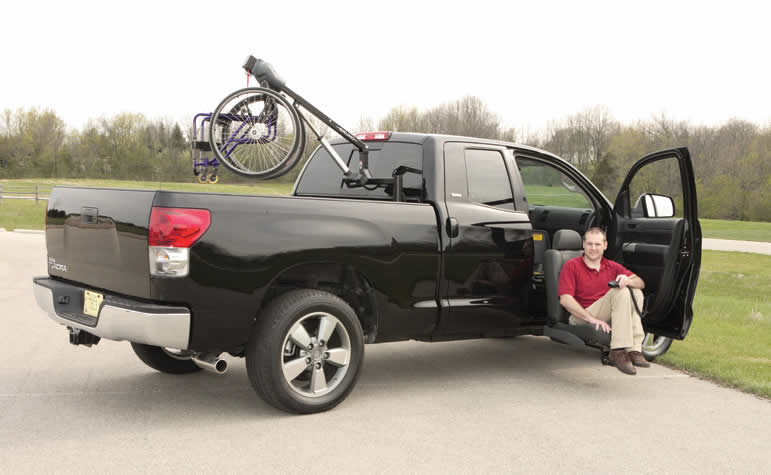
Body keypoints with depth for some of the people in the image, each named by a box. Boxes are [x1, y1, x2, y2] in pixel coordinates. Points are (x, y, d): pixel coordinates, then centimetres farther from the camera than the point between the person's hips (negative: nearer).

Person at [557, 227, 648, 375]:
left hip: (608, 317, 6)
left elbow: (641, 283, 7)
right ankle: (618, 351, -32)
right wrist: (592, 319, -22)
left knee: (636, 292, -10)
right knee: (621, 292, -23)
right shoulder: (571, 266, -1)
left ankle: (634, 349, -19)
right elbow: (565, 299, -14)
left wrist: (628, 280, -18)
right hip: (581, 320, -6)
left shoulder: (612, 267, 16)